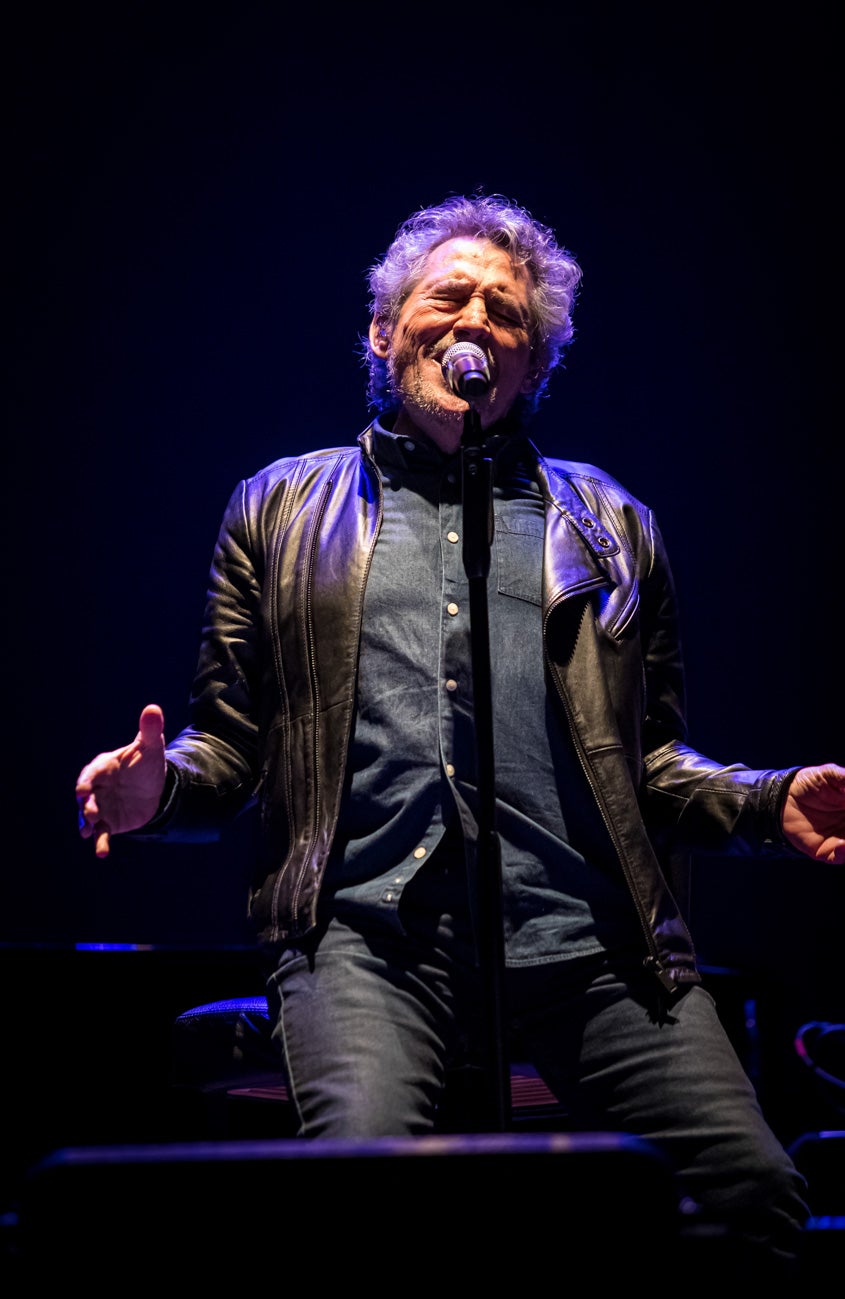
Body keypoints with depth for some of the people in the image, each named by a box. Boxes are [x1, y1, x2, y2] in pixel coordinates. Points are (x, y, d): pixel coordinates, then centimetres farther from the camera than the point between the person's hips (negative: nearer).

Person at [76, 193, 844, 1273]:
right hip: (366, 928, -1)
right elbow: (230, 748, 15)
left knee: (757, 1195, -14)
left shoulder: (609, 524, 22)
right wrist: (158, 784, -8)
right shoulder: (283, 508, 18)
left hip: (589, 935, 2)